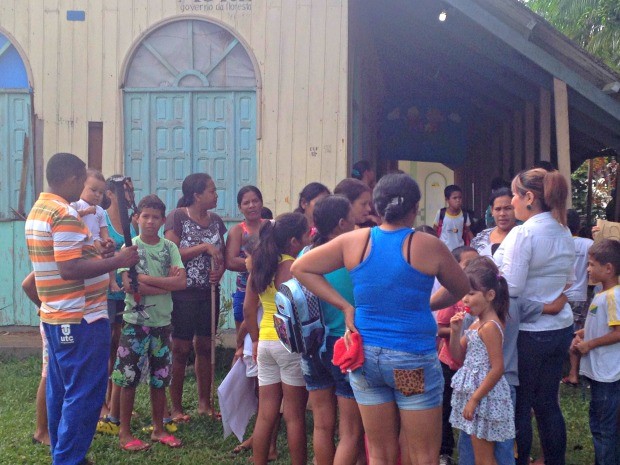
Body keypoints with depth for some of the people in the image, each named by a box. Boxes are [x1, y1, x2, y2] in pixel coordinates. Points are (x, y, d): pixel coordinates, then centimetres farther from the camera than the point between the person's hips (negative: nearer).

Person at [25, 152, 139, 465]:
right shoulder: (65, 214, -18)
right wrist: (117, 261, -19)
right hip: (80, 319, -10)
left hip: (54, 317, 10)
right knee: (85, 394, -3)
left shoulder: (38, 211, 14)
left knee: (60, 390, 16)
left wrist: (93, 252, 15)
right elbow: (70, 269, -24)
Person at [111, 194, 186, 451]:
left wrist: (146, 279, -15)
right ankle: (125, 433, 14)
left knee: (160, 379, 12)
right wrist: (166, 283, -14)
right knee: (129, 378, 2)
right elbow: (129, 285, -16)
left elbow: (181, 282, -8)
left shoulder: (169, 247, 3)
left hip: (162, 321, 3)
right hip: (135, 321, -3)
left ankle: (158, 429, 25)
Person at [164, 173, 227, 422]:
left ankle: (204, 402, 23)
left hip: (209, 293, 6)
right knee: (181, 349, 1)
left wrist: (220, 270, -5)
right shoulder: (177, 216, -8)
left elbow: (223, 255, 16)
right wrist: (204, 247, -21)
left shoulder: (216, 220, 9)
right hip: (184, 293, -6)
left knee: (205, 347, 12)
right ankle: (176, 407, 11)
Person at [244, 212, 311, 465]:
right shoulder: (293, 267, -14)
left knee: (265, 414, 12)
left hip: (265, 342, 7)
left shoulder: (259, 266, 7)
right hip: (291, 343, -6)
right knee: (295, 415, 4)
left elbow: (248, 309, 10)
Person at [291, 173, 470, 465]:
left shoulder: (354, 242, -2)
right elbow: (461, 290, 7)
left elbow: (300, 268, 4)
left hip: (366, 356, 4)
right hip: (413, 359, -3)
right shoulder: (429, 246, -8)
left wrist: (344, 306, 1)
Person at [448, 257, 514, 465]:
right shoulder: (477, 323, 9)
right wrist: (455, 331, -3)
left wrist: (474, 399, -20)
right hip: (474, 393, 9)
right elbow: (458, 357, 13)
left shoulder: (490, 327, -19)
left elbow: (497, 369, -22)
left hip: (484, 395, -9)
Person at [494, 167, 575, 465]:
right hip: (561, 328, 7)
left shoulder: (523, 233, -18)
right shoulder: (564, 233, 7)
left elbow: (511, 287, -20)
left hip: (529, 332, -7)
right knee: (548, 403, 16)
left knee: (519, 406, 6)